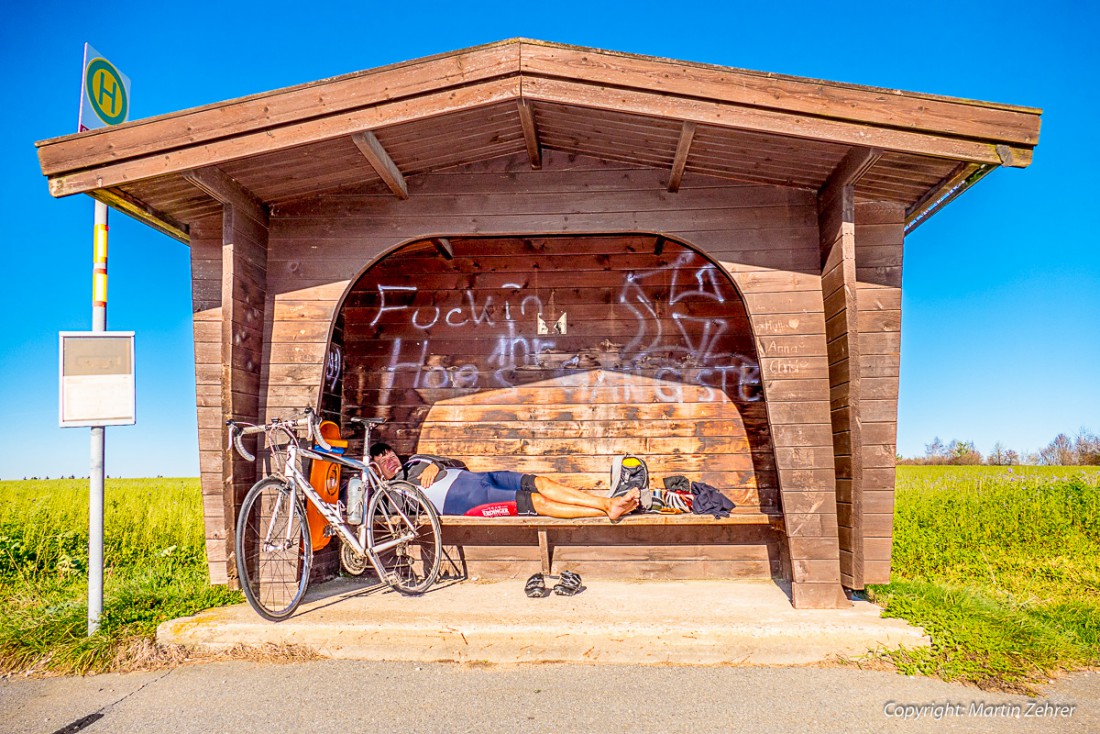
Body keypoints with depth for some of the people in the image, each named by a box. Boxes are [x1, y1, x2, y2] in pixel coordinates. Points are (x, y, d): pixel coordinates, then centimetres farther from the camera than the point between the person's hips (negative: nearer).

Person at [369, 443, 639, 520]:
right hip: (466, 501, -7)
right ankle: (606, 511, -24)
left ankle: (609, 503, -17)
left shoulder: (416, 461, 28)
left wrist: (434, 464, 6)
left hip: (478, 477, 7)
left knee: (541, 483, -14)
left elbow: (455, 463, 25)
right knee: (536, 501, -21)